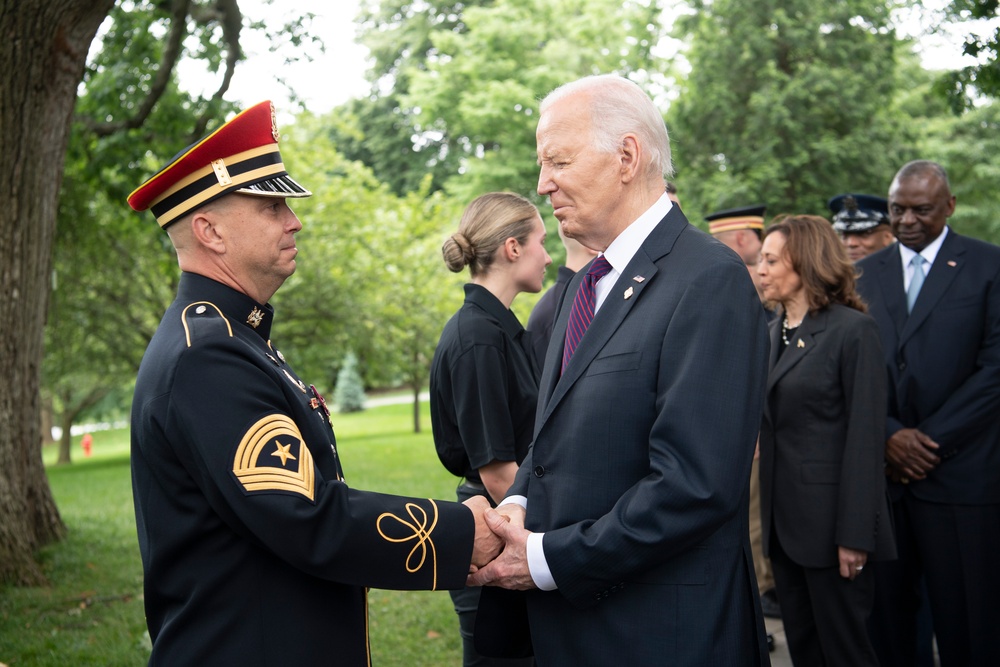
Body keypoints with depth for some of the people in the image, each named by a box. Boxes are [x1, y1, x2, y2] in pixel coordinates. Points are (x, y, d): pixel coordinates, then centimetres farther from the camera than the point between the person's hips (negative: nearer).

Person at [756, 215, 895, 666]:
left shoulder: (853, 330, -11)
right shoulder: (775, 332, 11)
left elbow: (865, 437, -15)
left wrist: (854, 535, -18)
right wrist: (769, 517, 8)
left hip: (832, 522, -7)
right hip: (785, 521, 7)